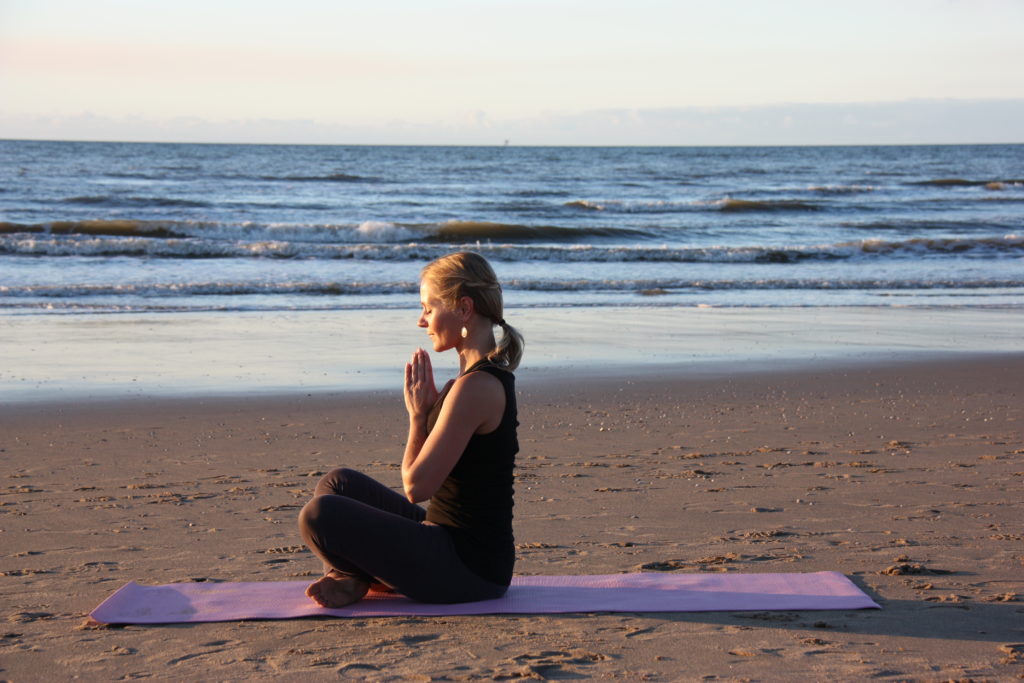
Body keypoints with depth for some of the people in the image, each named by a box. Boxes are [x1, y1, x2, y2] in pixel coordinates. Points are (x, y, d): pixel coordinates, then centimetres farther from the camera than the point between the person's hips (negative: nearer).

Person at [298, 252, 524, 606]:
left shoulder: (476, 386, -22)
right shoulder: (488, 375, 10)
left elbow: (416, 486, -20)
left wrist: (418, 414, -8)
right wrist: (427, 410, 3)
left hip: (468, 567, -11)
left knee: (319, 515, -20)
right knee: (339, 484, 19)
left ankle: (362, 579, 6)